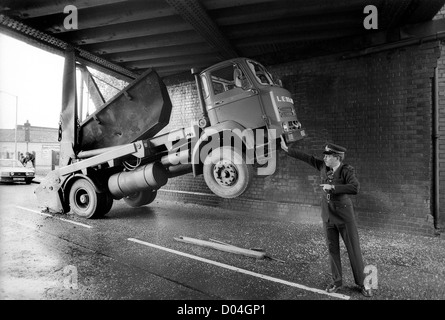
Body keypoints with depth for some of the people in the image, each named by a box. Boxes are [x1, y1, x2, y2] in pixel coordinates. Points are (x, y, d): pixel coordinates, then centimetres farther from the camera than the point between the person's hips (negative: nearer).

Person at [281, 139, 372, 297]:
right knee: (332, 249, 11)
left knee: (354, 250, 5)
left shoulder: (346, 170, -17)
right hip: (328, 215, 5)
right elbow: (306, 157, 4)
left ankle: (361, 283, 22)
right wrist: (287, 148, 6)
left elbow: (355, 188, -32)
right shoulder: (324, 166, -1)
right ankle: (337, 281, 26)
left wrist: (332, 187, -30)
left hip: (344, 215, -5)